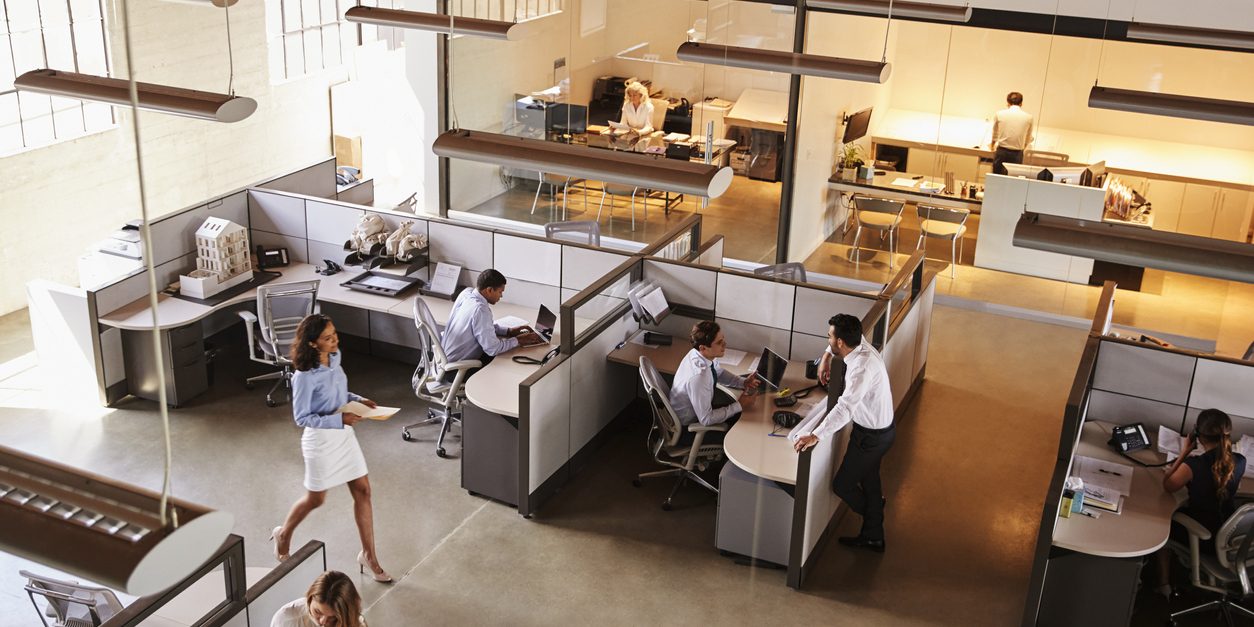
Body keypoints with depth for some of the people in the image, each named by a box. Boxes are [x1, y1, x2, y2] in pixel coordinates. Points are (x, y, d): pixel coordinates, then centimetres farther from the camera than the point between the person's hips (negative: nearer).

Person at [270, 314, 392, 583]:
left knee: (362, 491, 7)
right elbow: (302, 417, -20)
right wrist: (339, 419, -26)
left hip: (344, 434, 7)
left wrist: (358, 400, -4)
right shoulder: (305, 376, -26)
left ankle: (368, 555, 20)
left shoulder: (335, 357, -3)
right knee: (316, 499, 13)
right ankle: (284, 534, 43)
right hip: (320, 439, -7)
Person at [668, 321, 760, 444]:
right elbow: (706, 420, -29)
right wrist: (739, 406, -21)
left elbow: (719, 373, 10)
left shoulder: (703, 354, -13)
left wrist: (743, 382, -6)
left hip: (696, 410, 8)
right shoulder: (698, 377, -38)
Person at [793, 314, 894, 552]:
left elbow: (845, 408, -47)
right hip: (877, 428, 9)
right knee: (869, 479, 24)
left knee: (842, 484, 7)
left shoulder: (863, 367, -36)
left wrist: (815, 436, -52)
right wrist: (826, 358, 8)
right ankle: (873, 536, 41)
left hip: (872, 436, -9)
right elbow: (843, 338, 18)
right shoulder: (860, 345, -8)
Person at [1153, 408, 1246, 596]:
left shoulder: (1193, 465, -30)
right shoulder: (1239, 462, -13)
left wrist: (1184, 453, -10)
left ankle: (1164, 583, 29)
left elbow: (1167, 485, -9)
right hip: (1229, 536, 5)